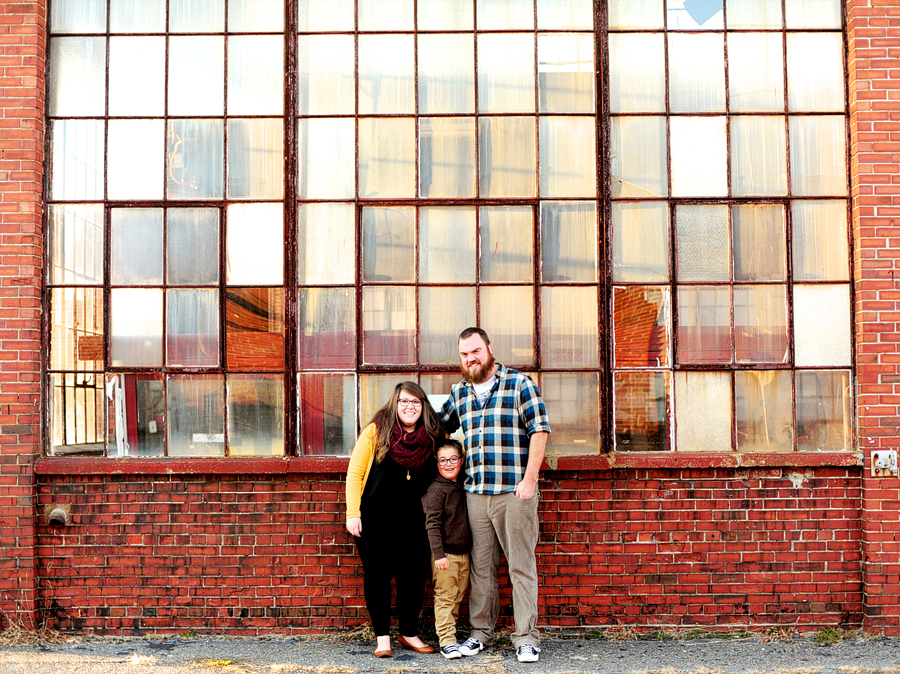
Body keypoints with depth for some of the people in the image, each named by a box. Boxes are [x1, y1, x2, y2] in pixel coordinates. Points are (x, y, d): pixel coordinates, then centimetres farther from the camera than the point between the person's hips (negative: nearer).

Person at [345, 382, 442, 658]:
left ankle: (409, 633, 21)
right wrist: (352, 514, -11)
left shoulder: (432, 437, 1)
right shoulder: (376, 432, -7)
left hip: (410, 521, 3)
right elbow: (355, 474, -5)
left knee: (414, 576, 4)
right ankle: (382, 637, 15)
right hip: (374, 519, -3)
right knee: (377, 576, 4)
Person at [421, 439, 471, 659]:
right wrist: (439, 554, -20)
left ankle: (449, 631, 22)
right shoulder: (436, 490, -11)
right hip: (445, 553, -7)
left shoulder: (462, 488, 11)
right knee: (444, 597, -4)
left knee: (457, 598, 12)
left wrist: (471, 549, 20)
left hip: (464, 553, 7)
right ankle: (447, 641, -2)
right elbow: (432, 524, -15)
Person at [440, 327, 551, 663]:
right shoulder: (458, 393, 14)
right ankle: (481, 631, 19)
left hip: (515, 493, -5)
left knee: (521, 566, -1)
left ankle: (526, 638, 5)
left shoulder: (519, 383, -1)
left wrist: (529, 479, -11)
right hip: (475, 493, 5)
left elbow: (540, 431, -5)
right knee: (480, 566, 9)